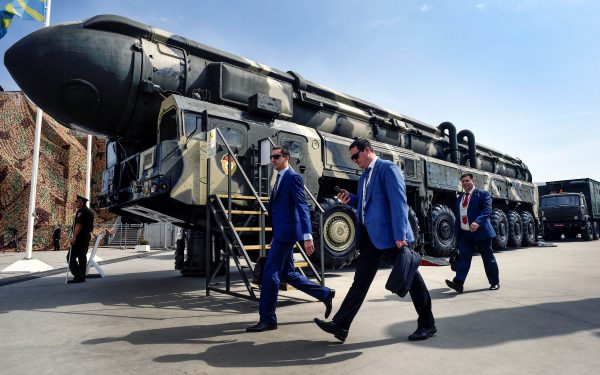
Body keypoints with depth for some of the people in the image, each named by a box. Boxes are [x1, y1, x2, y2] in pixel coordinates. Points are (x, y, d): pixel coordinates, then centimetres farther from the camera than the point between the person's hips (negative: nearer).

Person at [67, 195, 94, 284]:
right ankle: (82, 277, 12)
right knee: (82, 256, 11)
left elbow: (79, 225, -20)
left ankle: (78, 276, -14)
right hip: (87, 236, 10)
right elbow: (91, 226, 22)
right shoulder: (90, 212, 19)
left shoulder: (81, 211, -11)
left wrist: (74, 237, -21)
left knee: (71, 257, -8)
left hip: (80, 237, -10)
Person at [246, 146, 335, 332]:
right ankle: (325, 294, 28)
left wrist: (307, 236, -25)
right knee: (287, 273, 15)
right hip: (281, 233, 10)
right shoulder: (280, 179, 19)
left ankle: (267, 319, 8)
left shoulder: (293, 178, -9)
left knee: (270, 273, -5)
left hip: (286, 233, -10)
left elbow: (302, 208, -18)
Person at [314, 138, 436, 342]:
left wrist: (400, 234, -23)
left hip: (390, 234, -8)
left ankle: (427, 324, 22)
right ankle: (340, 325, 10)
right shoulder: (364, 177, 18)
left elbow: (398, 202, -17)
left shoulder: (387, 168, -8)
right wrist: (351, 199, 6)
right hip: (370, 236, 8)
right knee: (360, 280, 7)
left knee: (410, 278, 6)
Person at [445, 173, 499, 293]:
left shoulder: (483, 194, -3)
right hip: (464, 234, 5)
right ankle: (458, 283, -14)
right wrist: (457, 233, 14)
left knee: (488, 258, 7)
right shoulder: (459, 198, 16)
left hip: (480, 232, -5)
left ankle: (495, 283, 23)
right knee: (463, 257, -6)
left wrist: (477, 222, -34)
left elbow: (487, 209, -18)